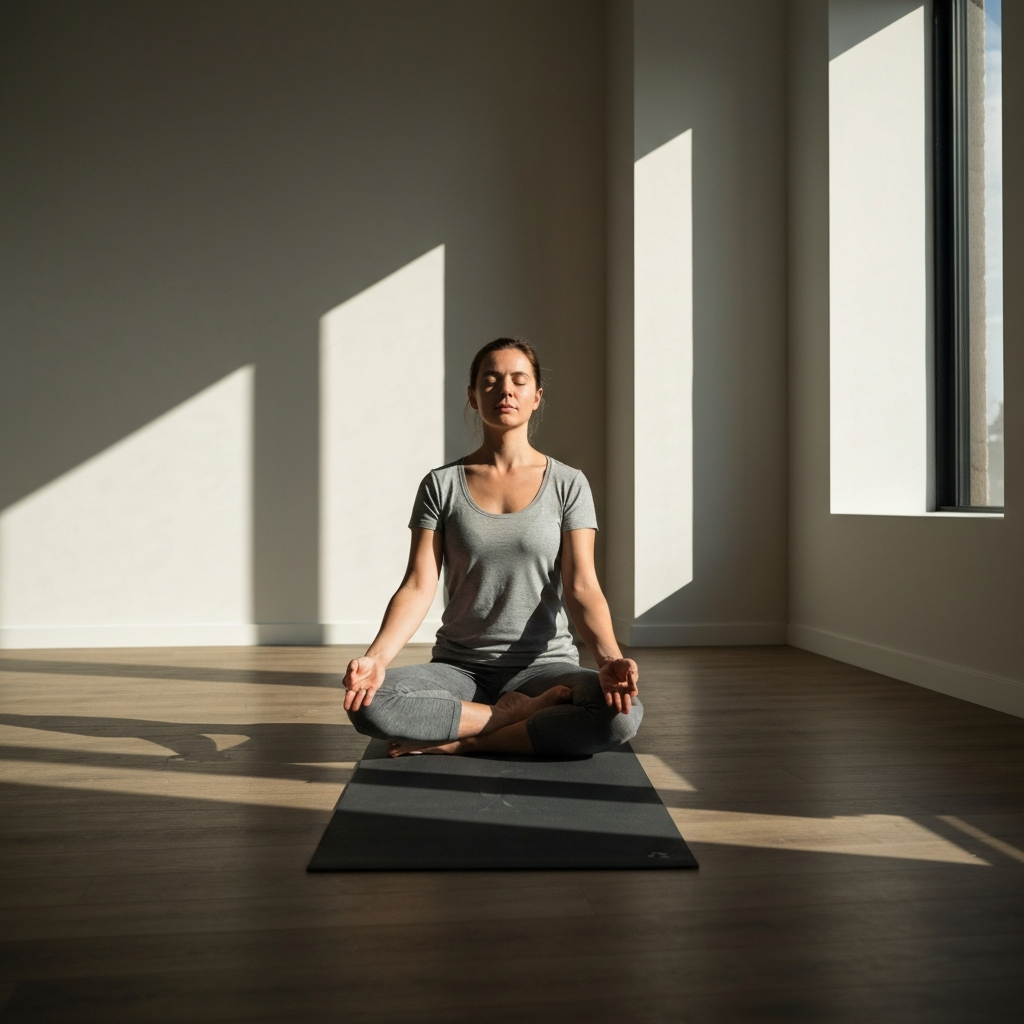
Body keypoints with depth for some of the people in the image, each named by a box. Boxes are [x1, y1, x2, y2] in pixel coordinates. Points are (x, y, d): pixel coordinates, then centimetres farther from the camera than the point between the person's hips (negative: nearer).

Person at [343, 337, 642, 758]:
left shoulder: (567, 484, 2)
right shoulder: (442, 485, 4)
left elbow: (582, 587, -6)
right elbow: (418, 586, -4)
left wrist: (609, 659, -26)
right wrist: (377, 656, -23)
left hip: (543, 665, 0)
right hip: (459, 668, 0)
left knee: (623, 713, -31)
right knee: (368, 702, -29)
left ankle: (459, 741, -17)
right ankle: (517, 715, -14)